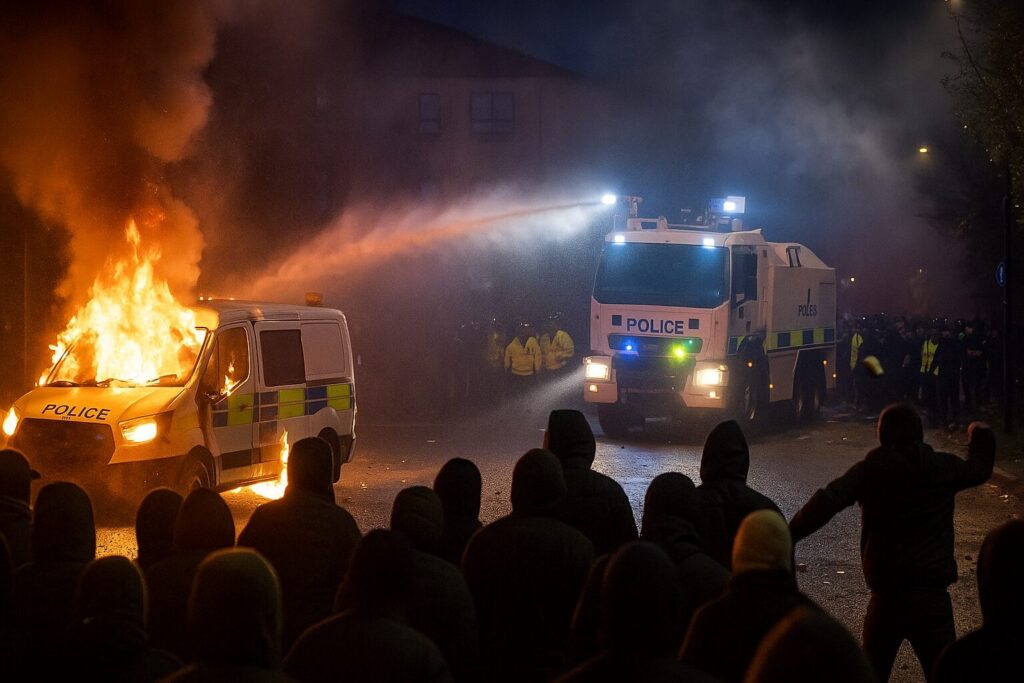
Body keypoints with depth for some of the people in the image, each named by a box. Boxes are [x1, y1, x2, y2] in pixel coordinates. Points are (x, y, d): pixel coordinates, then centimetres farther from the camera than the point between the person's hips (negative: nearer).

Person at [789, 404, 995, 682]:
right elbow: (980, 468, 24)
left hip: (885, 593, 1)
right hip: (932, 595, 0)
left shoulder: (871, 469, -2)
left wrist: (789, 534, -15)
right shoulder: (943, 467, 3)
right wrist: (981, 436, 45)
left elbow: (828, 501, -17)